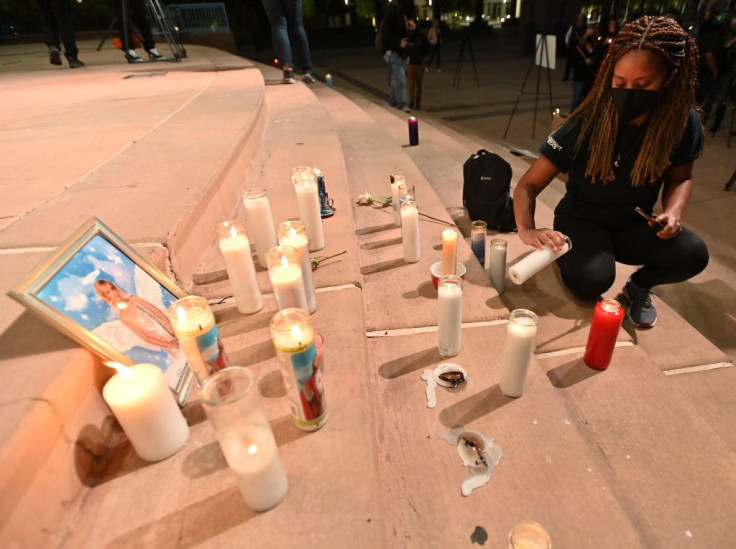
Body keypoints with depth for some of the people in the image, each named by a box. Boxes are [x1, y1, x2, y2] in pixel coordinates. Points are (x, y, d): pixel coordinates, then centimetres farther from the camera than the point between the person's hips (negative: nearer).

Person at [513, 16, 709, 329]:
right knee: (591, 281, -32)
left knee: (692, 254, -25)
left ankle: (639, 286, 9)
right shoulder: (587, 124, -23)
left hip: (634, 224, 3)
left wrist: (673, 212, -18)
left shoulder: (684, 122, -13)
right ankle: (568, 255, 6)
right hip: (582, 221, -3)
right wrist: (527, 229, -45)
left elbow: (680, 177, 5)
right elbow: (529, 184, -25)